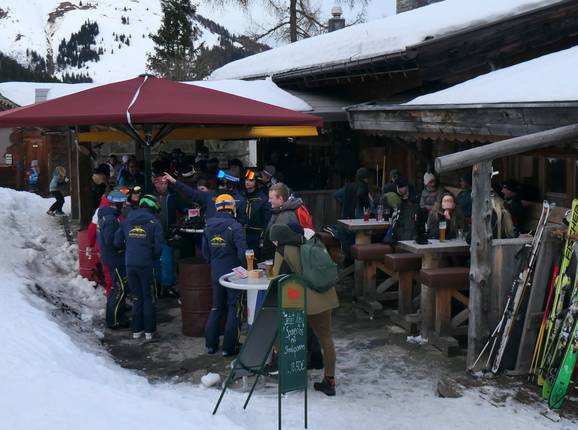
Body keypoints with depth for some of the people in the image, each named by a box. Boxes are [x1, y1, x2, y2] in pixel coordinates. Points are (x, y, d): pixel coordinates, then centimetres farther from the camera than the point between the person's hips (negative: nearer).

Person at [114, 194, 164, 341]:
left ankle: (137, 330, 20)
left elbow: (117, 242, 7)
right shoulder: (154, 223, -7)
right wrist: (154, 257, 7)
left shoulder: (127, 221, 7)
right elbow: (158, 246, -12)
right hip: (146, 265, -4)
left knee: (137, 297, 15)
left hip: (130, 264, 4)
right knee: (148, 298, 8)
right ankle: (149, 331, 11)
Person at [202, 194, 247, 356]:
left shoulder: (208, 227, 3)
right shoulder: (235, 226, -17)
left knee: (216, 308, 18)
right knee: (234, 309, 5)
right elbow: (242, 251, -20)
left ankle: (211, 344, 21)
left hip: (216, 274, 6)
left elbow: (205, 251, 11)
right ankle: (229, 347, 7)